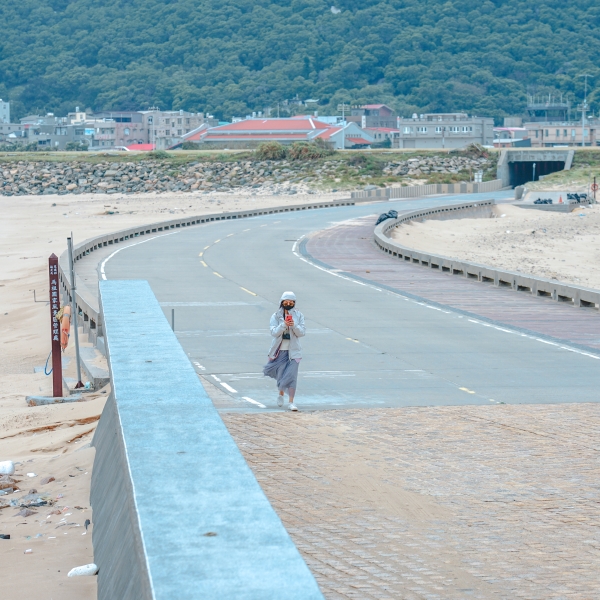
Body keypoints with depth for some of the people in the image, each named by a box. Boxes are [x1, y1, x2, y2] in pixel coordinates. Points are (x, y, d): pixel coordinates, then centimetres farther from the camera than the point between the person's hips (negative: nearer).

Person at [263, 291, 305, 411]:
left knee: (292, 375, -9)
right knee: (281, 374, 10)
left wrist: (294, 326, -21)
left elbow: (302, 332, -3)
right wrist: (283, 324, -26)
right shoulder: (276, 316, 0)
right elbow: (274, 332, -10)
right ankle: (281, 394, 38)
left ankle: (291, 402, -8)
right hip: (280, 350, 0)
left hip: (293, 350, 0)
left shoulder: (299, 316, 2)